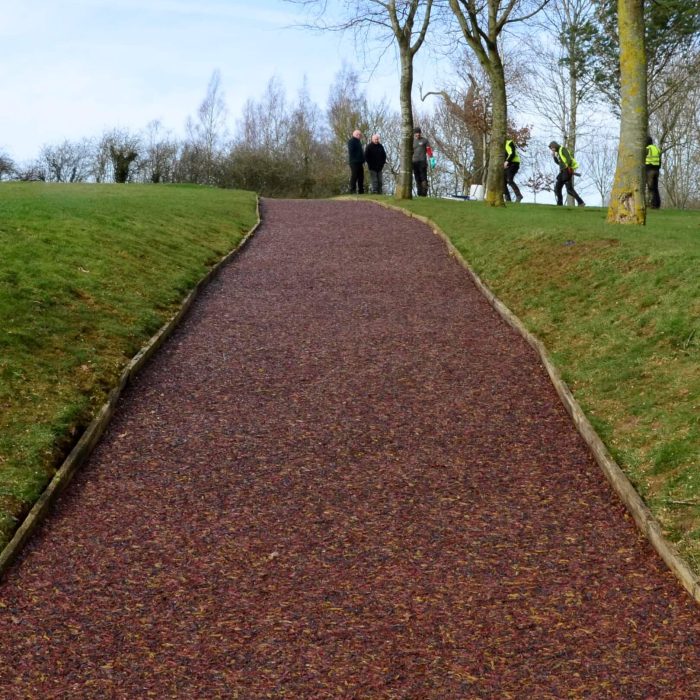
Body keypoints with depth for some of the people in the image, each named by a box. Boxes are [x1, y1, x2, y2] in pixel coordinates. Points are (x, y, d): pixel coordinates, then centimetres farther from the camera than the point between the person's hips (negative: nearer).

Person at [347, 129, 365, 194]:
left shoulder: (358, 141, 24)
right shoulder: (351, 141, -5)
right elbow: (351, 151, -15)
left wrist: (362, 160, 15)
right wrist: (353, 160, -21)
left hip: (359, 163, 9)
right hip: (354, 162, -9)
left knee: (361, 178, 8)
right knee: (354, 177, -10)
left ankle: (361, 192, 10)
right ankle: (352, 191, -10)